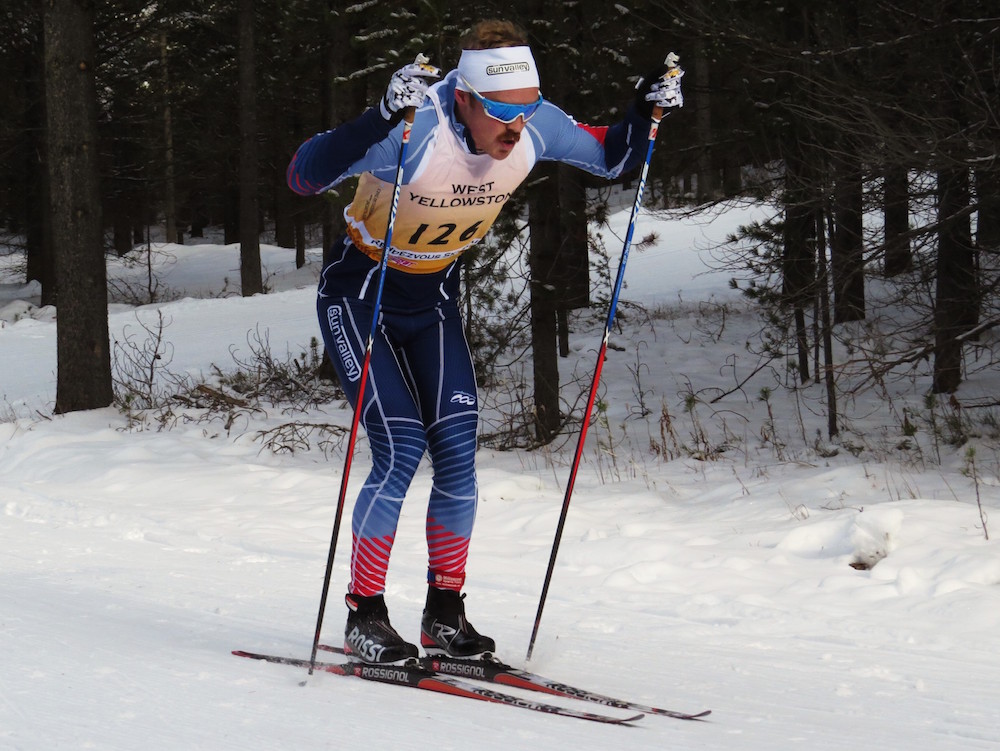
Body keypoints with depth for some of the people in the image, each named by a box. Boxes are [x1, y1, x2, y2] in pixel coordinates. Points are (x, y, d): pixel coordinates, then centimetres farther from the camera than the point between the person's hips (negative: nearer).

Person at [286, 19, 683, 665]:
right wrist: (383, 118, -56)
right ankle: (364, 615, -1)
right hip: (360, 297, -5)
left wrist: (646, 111, -19)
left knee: (457, 447, -6)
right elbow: (303, 176, -43)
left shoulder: (536, 127, -17)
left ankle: (445, 613, 7)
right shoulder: (419, 130, -34)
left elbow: (613, 160, 2)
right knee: (402, 447, -15)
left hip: (434, 302, 5)